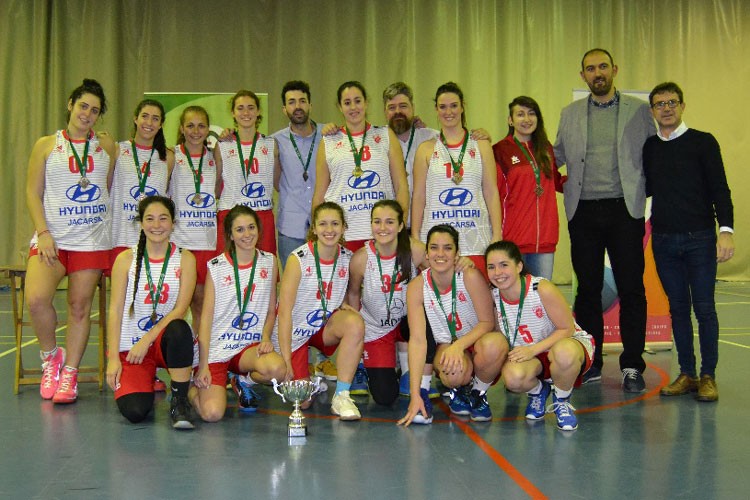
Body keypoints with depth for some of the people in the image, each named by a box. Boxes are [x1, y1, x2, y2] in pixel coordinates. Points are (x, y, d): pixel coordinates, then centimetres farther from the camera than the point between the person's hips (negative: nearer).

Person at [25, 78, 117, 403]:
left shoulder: (106, 146, 11)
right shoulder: (46, 145, 7)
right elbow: (33, 192, 3)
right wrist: (43, 233, -8)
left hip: (93, 239, 1)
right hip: (52, 238, -1)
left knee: (80, 305, -1)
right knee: (36, 298, -20)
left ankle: (69, 374, 11)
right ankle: (51, 355, 6)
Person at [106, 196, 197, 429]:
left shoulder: (185, 259, 1)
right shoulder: (126, 259, 1)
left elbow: (180, 309, -6)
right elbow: (115, 310, -1)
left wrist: (147, 340, -15)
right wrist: (113, 358, -8)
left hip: (166, 341, 0)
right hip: (130, 347, 0)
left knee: (179, 329, -37)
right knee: (135, 411, -23)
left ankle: (180, 401, -18)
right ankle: (145, 383, 16)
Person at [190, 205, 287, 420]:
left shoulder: (269, 262, 6)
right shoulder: (217, 267, -3)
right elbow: (206, 316, -4)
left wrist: (265, 338, -7)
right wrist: (203, 365, -11)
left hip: (249, 346, 3)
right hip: (216, 348, -2)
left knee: (277, 369, -33)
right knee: (212, 414, -21)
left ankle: (244, 382, 4)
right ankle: (193, 387, 16)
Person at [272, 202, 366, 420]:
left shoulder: (347, 258, -6)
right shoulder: (298, 259, -19)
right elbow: (284, 311, -20)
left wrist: (345, 305, -10)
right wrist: (286, 360, -24)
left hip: (327, 326, 3)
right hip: (295, 332, -3)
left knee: (355, 323, -30)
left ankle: (342, 396, -19)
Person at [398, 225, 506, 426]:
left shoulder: (470, 277, -19)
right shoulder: (417, 287, -13)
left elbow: (487, 322, -13)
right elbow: (417, 339, -17)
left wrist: (459, 345, -32)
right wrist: (415, 395, -24)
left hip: (478, 340, 0)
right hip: (446, 346, 0)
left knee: (493, 344, -37)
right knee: (455, 373, -36)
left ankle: (478, 393, -4)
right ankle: (460, 392, 5)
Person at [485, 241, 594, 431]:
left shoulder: (542, 289, -22)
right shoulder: (492, 296, -9)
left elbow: (567, 329, -17)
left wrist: (533, 349, -26)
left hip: (568, 342, -3)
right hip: (528, 355, 3)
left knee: (564, 353, -43)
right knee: (512, 377, -34)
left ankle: (562, 403, -9)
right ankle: (537, 392, 7)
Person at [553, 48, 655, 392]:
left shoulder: (638, 109, 6)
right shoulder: (570, 114, 13)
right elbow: (556, 157, 14)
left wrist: (647, 193, -4)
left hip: (624, 209, -2)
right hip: (584, 212, 2)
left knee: (631, 288, -1)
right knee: (588, 289, 7)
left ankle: (632, 366, 7)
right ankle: (590, 362, 16)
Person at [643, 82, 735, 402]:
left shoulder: (702, 142, 0)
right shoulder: (648, 148, 10)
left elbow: (720, 189, -5)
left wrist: (726, 229, -16)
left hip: (700, 238, -3)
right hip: (664, 240, 3)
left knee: (704, 307, -2)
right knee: (678, 307, 7)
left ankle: (708, 376, 7)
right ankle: (687, 374, 15)